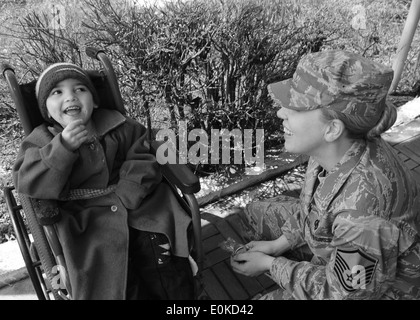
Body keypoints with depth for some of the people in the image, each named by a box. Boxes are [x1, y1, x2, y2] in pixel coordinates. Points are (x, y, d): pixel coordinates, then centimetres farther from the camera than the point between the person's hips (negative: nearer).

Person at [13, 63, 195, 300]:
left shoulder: (119, 126, 7)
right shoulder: (41, 142, 5)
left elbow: (143, 160, 2)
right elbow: (28, 184, -10)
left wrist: (123, 197, -13)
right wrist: (63, 147, -24)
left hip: (139, 205, 2)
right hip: (89, 222, -1)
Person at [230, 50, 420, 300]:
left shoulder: (363, 214, -40)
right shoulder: (337, 147, -19)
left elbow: (341, 292, -24)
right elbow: (314, 204, 1)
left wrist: (269, 264, -17)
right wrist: (279, 244, -2)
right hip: (337, 242, 7)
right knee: (254, 216, 7)